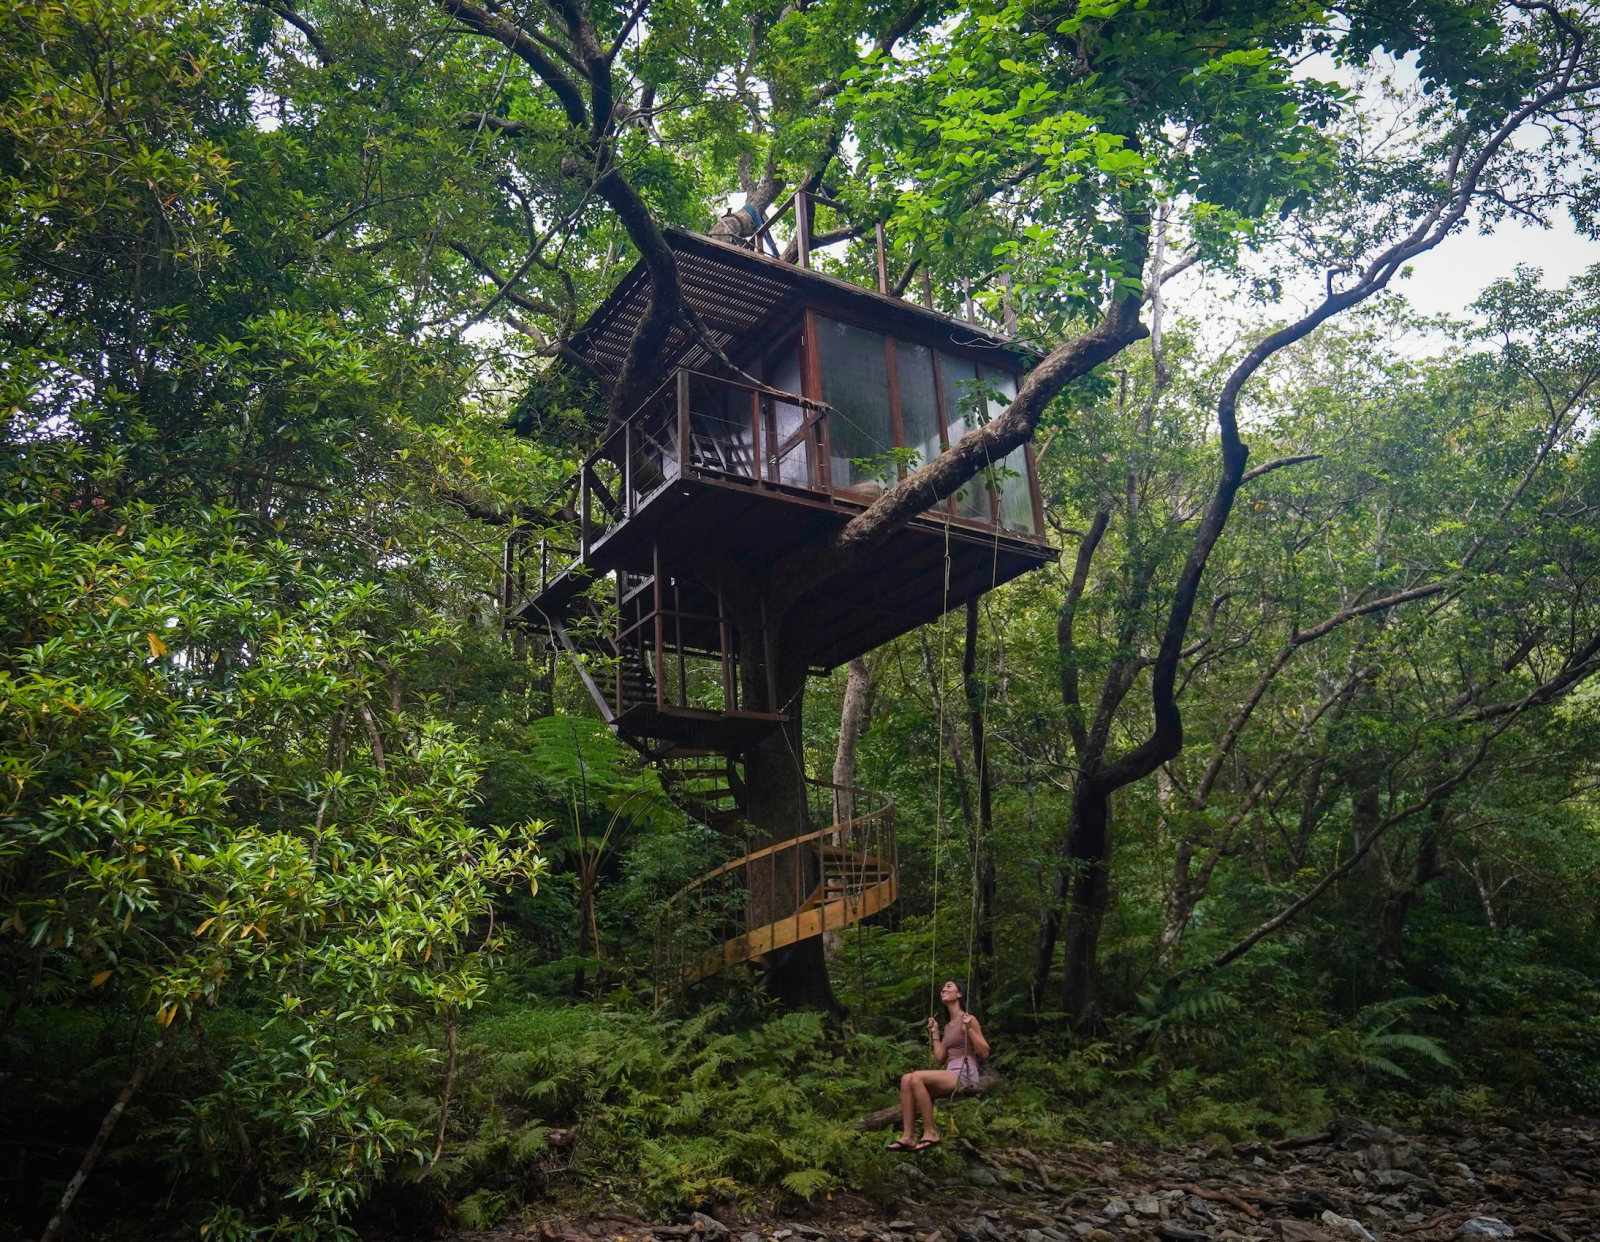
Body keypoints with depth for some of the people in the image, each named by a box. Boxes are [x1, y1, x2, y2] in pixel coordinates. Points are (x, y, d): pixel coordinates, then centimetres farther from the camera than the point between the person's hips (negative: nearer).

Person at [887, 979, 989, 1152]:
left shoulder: (968, 1019, 0)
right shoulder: (948, 1026, 22)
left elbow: (985, 1053, -7)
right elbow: (940, 1058, 18)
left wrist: (969, 1029, -15)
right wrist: (934, 1033, 19)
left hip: (965, 1074, -8)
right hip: (950, 1075, 8)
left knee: (916, 1077, -27)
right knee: (906, 1079, -16)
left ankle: (931, 1133, -21)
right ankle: (907, 1136, -23)